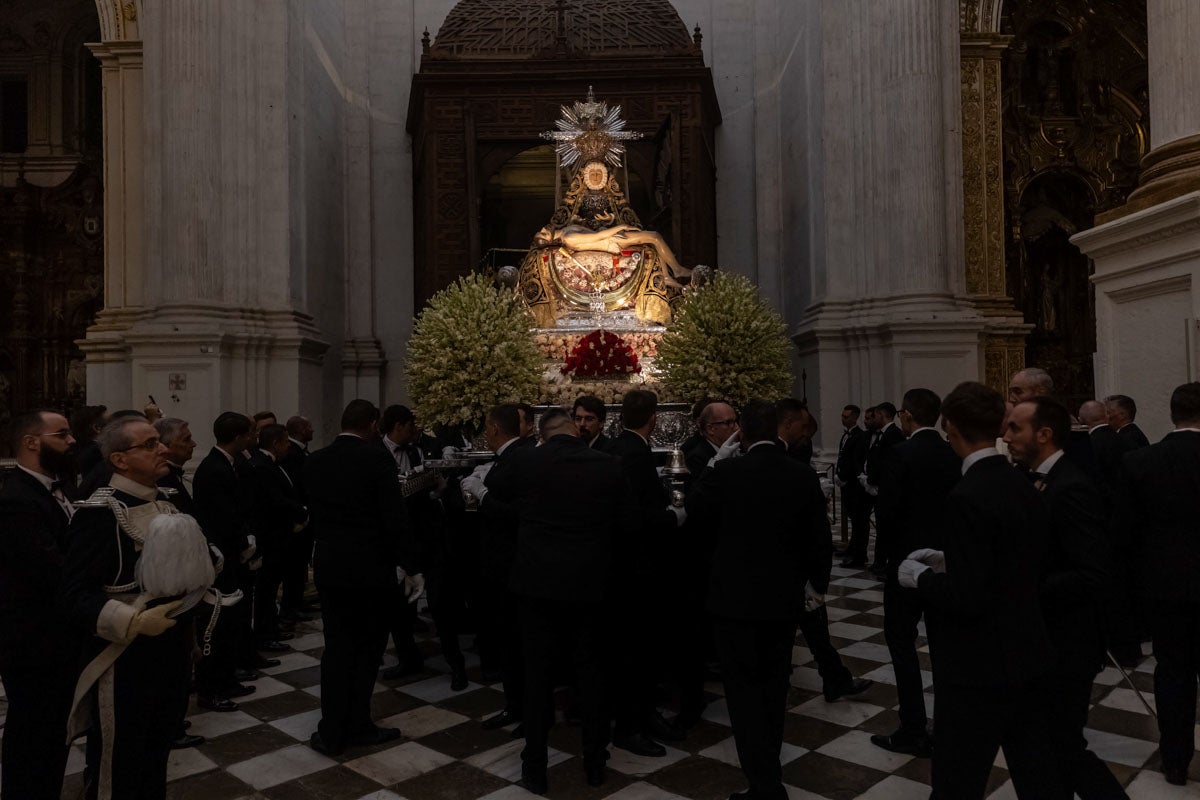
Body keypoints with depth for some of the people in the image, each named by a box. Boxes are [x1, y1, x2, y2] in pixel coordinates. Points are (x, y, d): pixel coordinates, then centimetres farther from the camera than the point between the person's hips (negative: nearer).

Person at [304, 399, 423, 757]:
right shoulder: (377, 457, -14)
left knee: (337, 647, 13)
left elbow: (315, 514, 11)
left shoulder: (314, 461, 4)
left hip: (329, 566, 5)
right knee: (367, 648, 10)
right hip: (370, 567, -5)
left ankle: (332, 732, 17)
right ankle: (357, 725, 19)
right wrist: (411, 567, -9)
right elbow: (396, 519, -16)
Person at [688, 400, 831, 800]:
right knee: (773, 685, 20)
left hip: (736, 597, -4)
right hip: (784, 597, 5)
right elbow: (819, 539, 2)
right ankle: (768, 766, 37)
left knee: (744, 689, 5)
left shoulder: (727, 471, -16)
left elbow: (695, 507, 3)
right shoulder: (805, 476, -6)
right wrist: (815, 581, 17)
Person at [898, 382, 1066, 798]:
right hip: (1027, 657, 8)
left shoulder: (966, 498, -23)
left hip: (980, 670, -8)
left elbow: (967, 598, -25)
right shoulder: (1024, 487, 2)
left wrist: (919, 576, -8)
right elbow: (1025, 567, 11)